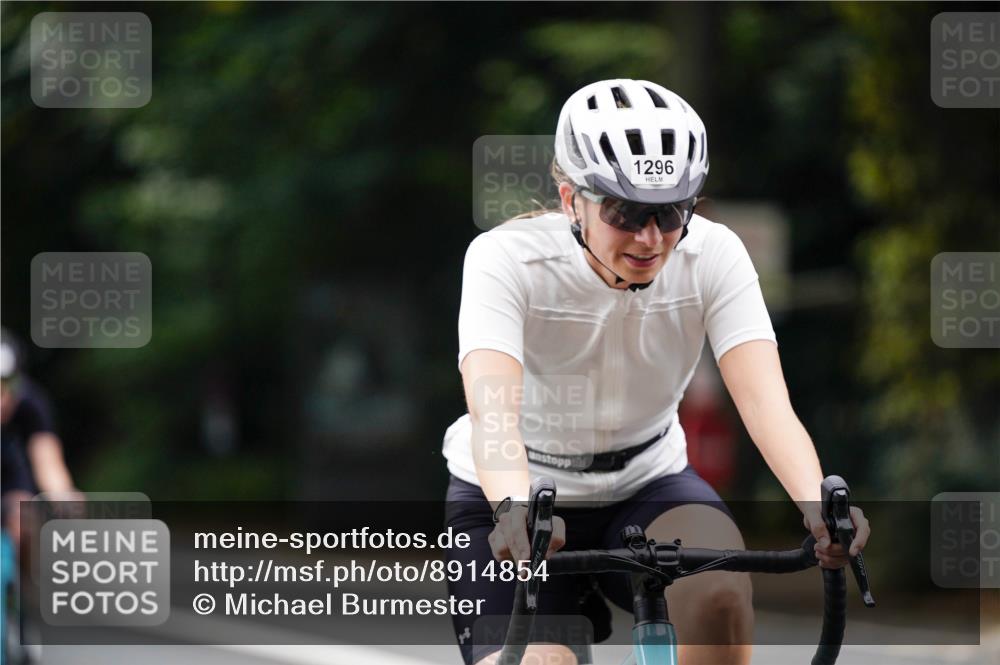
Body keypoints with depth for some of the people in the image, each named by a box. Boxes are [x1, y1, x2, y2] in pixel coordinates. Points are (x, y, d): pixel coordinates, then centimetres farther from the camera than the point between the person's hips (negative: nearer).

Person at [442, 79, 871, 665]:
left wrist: (818, 505, -48)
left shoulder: (712, 254, -17)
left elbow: (765, 399, -29)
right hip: (512, 502, -1)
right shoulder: (506, 258, -24)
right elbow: (493, 413, -39)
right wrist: (517, 512, -60)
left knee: (720, 593, -31)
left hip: (648, 485, 1)